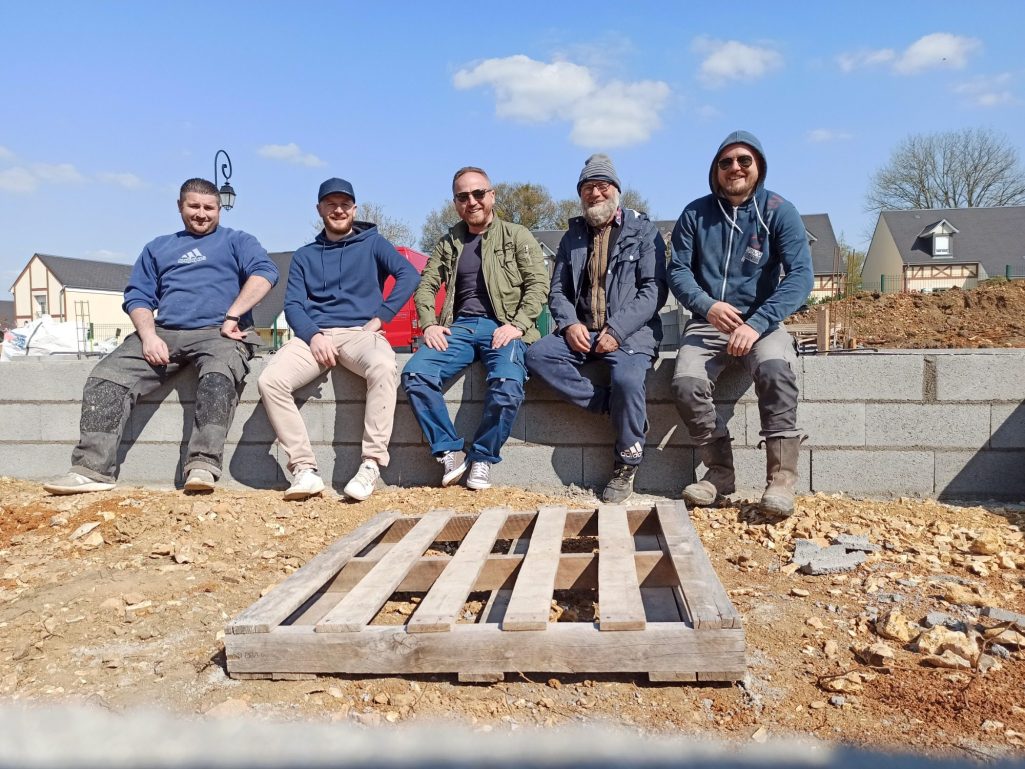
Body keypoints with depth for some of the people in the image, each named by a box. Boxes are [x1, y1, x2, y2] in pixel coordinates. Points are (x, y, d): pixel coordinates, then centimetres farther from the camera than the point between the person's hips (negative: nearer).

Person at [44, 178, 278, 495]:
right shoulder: (158, 247, 28)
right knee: (105, 376, -18)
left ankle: (203, 465, -46)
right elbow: (138, 296, 17)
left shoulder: (236, 241, 16)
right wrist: (148, 335, -3)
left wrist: (232, 317, -15)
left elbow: (265, 272, -4)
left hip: (218, 333, -4)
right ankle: (93, 469, -21)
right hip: (163, 333, 4)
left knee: (219, 373, -38)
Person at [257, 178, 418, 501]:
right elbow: (293, 305, 10)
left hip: (360, 332, -2)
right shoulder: (304, 256, 21)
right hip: (315, 334, 3)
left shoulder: (372, 243, 15)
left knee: (383, 367, -38)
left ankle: (372, 464, -32)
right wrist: (313, 335, -10)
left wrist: (380, 318, -9)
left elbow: (408, 274, -1)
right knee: (270, 380, -26)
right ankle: (304, 468, -22)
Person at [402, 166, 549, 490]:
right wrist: (429, 324, -2)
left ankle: (482, 458, -9)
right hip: (460, 327, 3)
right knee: (415, 374, -24)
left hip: (503, 327, -3)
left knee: (508, 385, -34)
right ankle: (450, 451, -8)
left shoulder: (517, 236, 10)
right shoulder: (448, 242, 20)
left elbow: (539, 284, 1)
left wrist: (517, 325, -13)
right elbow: (426, 285, 17)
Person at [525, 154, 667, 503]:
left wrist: (617, 330, -17)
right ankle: (614, 406, -18)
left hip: (631, 332, -4)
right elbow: (558, 290, 14)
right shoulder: (573, 236, 17)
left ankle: (626, 466, -12)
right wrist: (569, 324, -8)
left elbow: (654, 290, -5)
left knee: (626, 379, -34)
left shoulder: (643, 231, 4)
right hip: (580, 332, 4)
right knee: (536, 356, -23)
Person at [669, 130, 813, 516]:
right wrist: (707, 306, -20)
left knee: (775, 369, -34)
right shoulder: (695, 214, 3)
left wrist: (757, 324, -26)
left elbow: (801, 275, -13)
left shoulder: (780, 212, -4)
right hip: (708, 322, 2)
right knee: (686, 382, -26)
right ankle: (720, 471, -7)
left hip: (761, 321, -2)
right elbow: (677, 271, 1)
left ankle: (781, 477, -23)